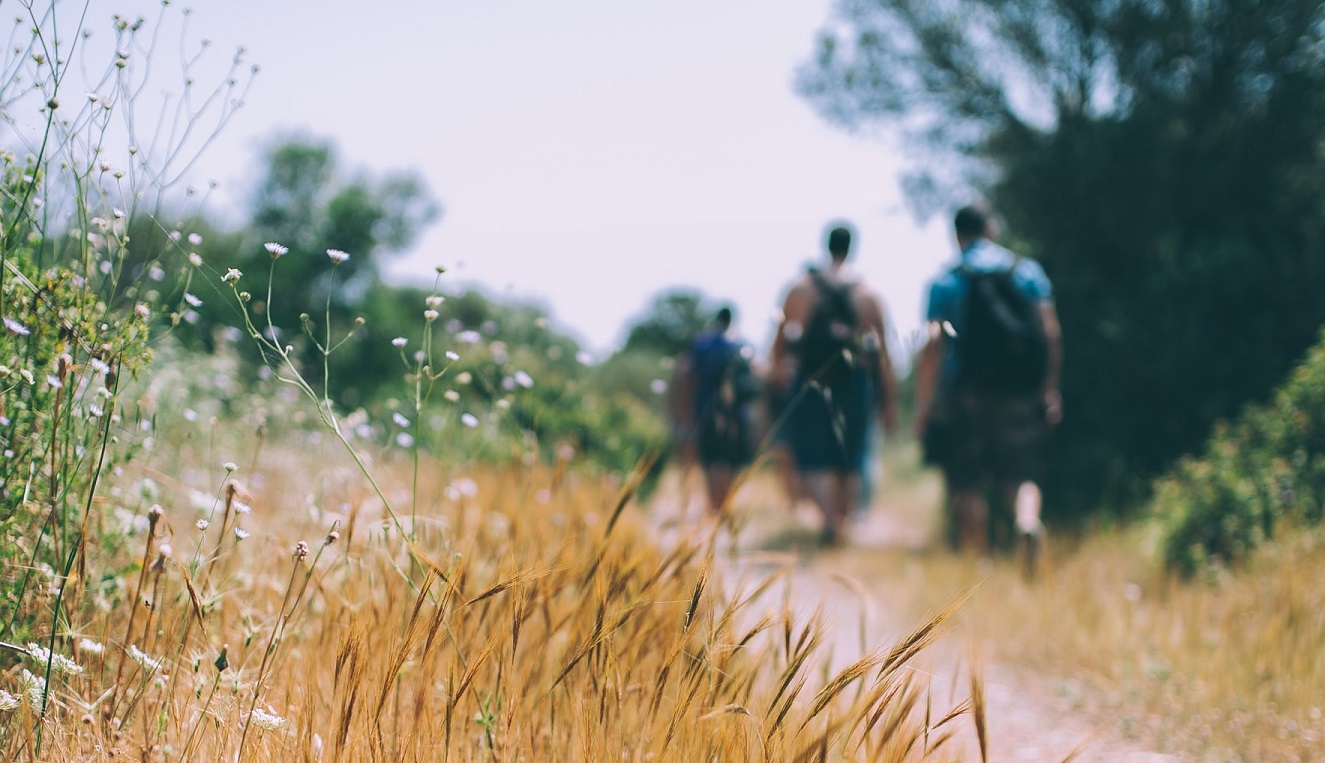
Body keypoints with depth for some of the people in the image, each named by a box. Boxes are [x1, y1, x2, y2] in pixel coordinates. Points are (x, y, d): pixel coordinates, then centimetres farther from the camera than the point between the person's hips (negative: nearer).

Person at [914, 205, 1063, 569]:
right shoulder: (1029, 271, 6)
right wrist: (1050, 390, 6)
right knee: (1021, 476, 6)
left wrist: (923, 404, -6)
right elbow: (1051, 332, 1)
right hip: (1020, 395, 2)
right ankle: (1028, 521, -24)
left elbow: (933, 343, -8)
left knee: (968, 487, 6)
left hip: (966, 396, -1)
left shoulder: (946, 282, 0)